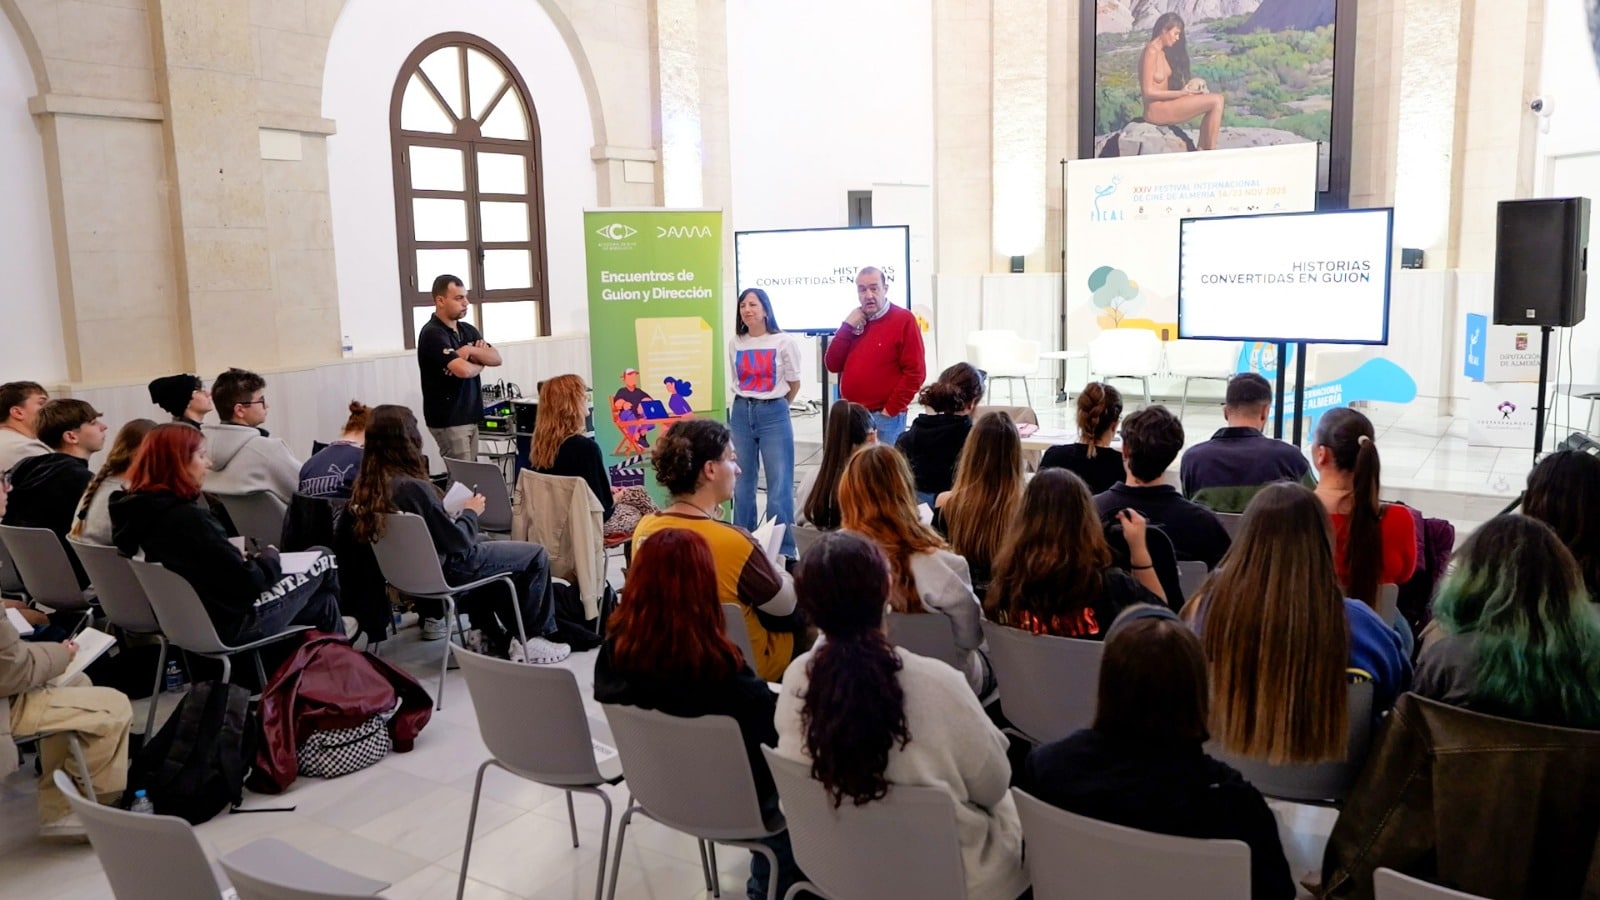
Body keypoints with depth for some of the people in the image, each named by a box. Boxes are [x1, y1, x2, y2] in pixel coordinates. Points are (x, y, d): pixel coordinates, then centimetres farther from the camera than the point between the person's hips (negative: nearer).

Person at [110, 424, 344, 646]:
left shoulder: (136, 508, -2)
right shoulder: (190, 518, -30)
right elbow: (248, 582, -26)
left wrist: (239, 557, 1)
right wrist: (270, 556, -7)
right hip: (229, 623, -9)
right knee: (323, 560, 11)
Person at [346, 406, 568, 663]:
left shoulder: (365, 485, -7)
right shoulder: (413, 487, -31)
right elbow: (458, 541, -22)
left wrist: (453, 511, 4)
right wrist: (471, 512, -6)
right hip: (442, 572, -8)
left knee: (485, 543, 32)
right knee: (536, 555, 3)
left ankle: (486, 633, 30)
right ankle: (530, 639, 16)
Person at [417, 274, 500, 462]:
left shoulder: (468, 330, 12)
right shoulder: (432, 334, -14)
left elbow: (496, 358, 4)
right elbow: (463, 370, -26)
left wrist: (472, 350, -14)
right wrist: (480, 363, -4)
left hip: (469, 416, 8)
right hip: (448, 419, -8)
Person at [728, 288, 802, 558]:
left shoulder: (784, 342, -6)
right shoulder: (735, 343, 6)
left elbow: (794, 384, 4)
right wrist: (748, 404, 13)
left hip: (774, 414, -4)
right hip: (741, 413, 4)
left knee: (779, 486, -4)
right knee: (742, 484, 9)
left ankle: (784, 552, 3)